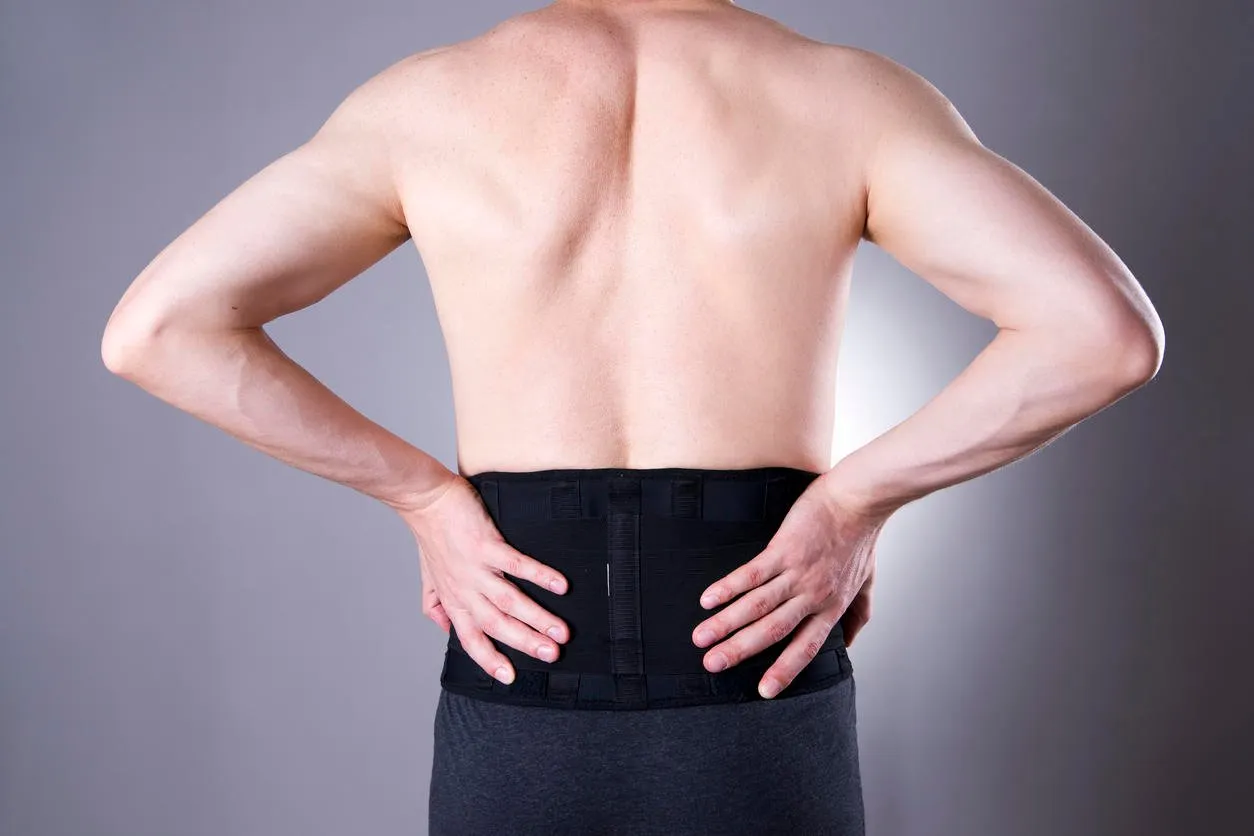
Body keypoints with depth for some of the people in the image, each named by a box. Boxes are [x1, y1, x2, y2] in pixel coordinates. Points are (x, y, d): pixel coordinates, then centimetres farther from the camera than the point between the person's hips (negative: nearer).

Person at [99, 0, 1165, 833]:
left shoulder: (425, 99, 2)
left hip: (516, 712, 1)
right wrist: (855, 499, -4)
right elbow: (1108, 328, -11)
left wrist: (422, 496, 0)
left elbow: (153, 329, -3)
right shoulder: (848, 92, 0)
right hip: (761, 721, 0)